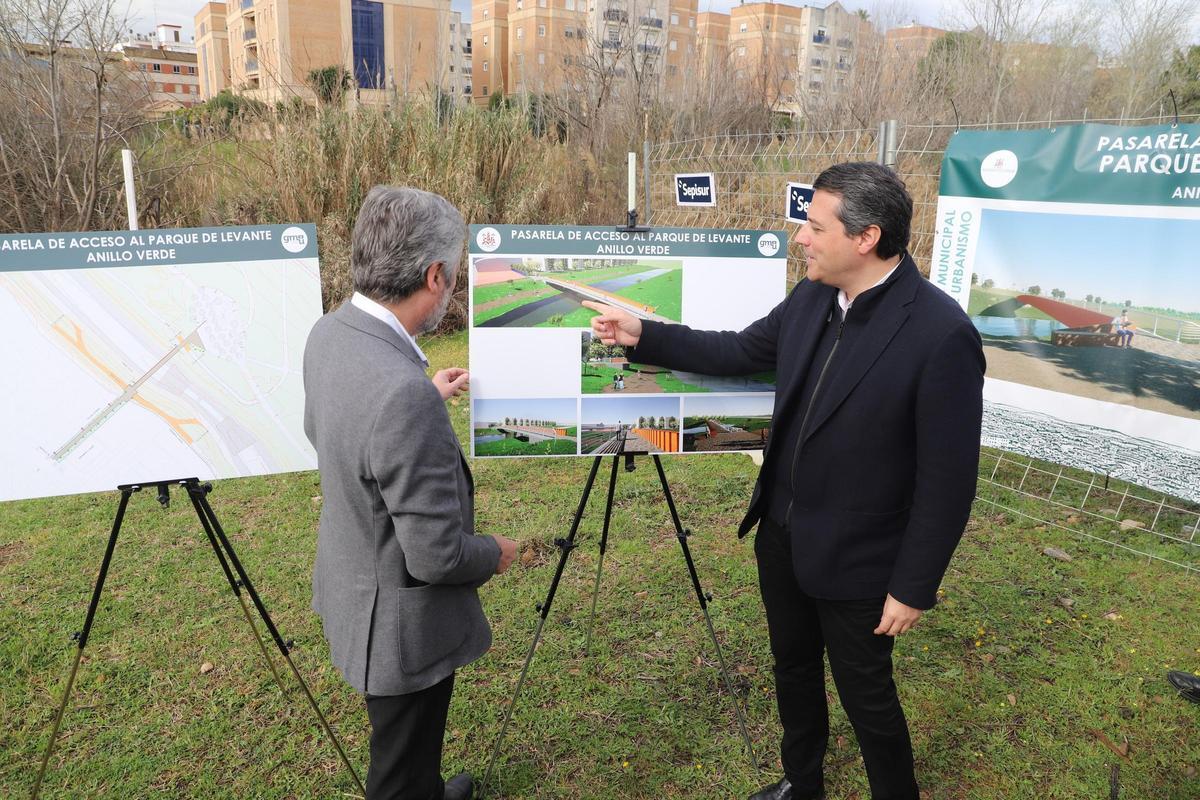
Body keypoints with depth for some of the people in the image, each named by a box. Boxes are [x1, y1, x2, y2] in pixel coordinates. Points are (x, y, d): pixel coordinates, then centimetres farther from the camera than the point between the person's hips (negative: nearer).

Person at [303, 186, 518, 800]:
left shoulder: (330, 334, -9)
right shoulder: (403, 393, -37)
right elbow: (437, 555, -29)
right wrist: (496, 554, -9)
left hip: (352, 586, 9)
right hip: (401, 622, -8)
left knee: (406, 749, 33)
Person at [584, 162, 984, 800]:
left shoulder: (942, 333, -25)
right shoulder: (810, 298, -4)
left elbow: (947, 477, -20)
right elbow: (740, 351, 10)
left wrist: (914, 587, -15)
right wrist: (642, 336, 6)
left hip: (855, 562, -7)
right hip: (782, 534, 7)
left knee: (866, 696, 13)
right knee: (793, 667, 24)